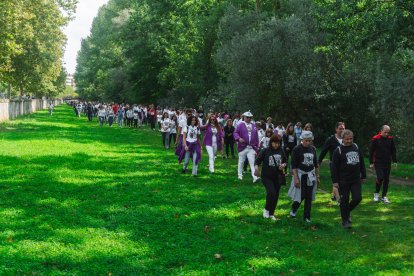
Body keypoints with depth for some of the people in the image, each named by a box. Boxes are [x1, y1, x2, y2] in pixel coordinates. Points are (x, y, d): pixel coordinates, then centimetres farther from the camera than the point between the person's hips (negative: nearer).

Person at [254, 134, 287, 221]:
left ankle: (271, 214, 27)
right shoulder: (265, 151, -8)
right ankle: (266, 209, 5)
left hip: (277, 177, 4)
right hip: (267, 177, -4)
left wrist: (283, 165, -7)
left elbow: (285, 161, 16)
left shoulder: (281, 151, 3)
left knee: (276, 195, 9)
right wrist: (256, 167, -31)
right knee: (271, 192, -21)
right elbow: (257, 161, -11)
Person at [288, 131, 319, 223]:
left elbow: (316, 164, 16)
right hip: (300, 175, -5)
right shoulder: (297, 149, -10)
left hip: (310, 176, 5)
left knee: (309, 197, 5)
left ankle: (307, 217, 15)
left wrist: (317, 176, 15)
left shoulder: (313, 149, 6)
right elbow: (294, 165, -13)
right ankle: (293, 210, 24)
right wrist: (295, 178, -18)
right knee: (300, 196, -5)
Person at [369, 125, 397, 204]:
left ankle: (384, 196, 16)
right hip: (378, 163, -4)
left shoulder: (390, 139, 4)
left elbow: (393, 151, 13)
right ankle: (376, 193, 7)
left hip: (387, 163, 4)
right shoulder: (375, 139, -8)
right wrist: (371, 162, -7)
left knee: (386, 180, 5)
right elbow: (371, 151, -5)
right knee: (380, 177, -15)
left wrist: (395, 161, 8)